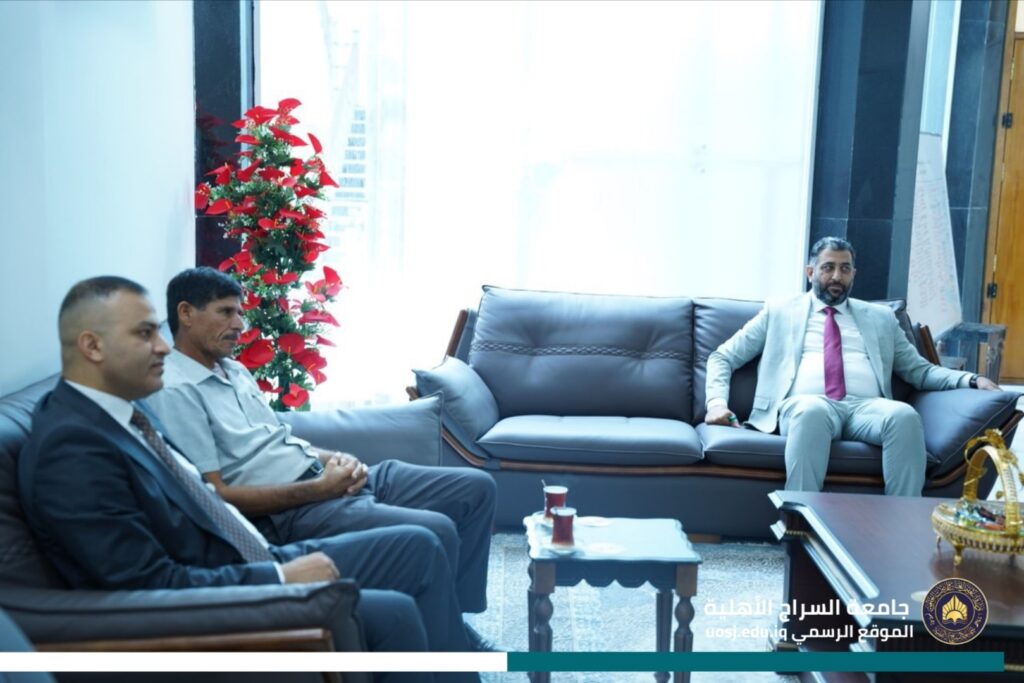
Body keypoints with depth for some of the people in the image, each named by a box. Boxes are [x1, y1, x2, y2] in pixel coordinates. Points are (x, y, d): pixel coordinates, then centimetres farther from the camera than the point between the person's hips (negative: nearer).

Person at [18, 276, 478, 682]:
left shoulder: (119, 413, 10)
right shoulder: (70, 447, -20)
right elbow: (153, 586, -23)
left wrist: (281, 560, 3)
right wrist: (282, 578, -17)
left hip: (248, 567, 10)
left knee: (418, 548, 4)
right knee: (393, 614, -23)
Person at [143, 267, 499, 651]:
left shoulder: (233, 370, 18)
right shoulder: (175, 391, -11)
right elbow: (216, 497, -17)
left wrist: (331, 458, -1)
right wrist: (318, 489, -18)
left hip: (320, 476, 10)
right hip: (290, 510, -10)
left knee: (476, 488, 4)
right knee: (434, 532, -28)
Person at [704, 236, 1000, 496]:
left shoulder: (880, 317, 27)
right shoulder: (779, 312, 21)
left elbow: (919, 370, 25)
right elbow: (722, 357, 18)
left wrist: (971, 380, 6)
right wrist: (717, 401, -2)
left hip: (866, 408, 3)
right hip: (805, 407, -2)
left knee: (904, 415, -33)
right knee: (812, 411, -40)